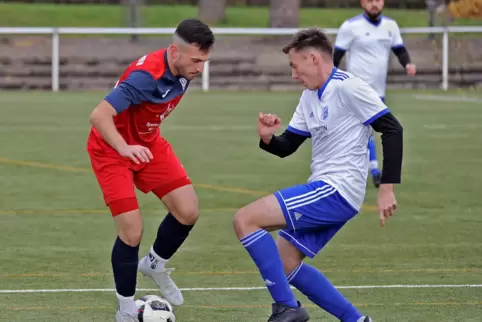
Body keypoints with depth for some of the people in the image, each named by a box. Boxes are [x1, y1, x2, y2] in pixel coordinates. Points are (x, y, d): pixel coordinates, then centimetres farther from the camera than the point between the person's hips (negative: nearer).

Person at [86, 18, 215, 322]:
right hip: (113, 150, -7)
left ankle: (155, 264, 26)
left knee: (188, 211, -3)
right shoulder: (146, 76, -34)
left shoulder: (183, 69, -10)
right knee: (132, 231, -13)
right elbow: (99, 115, -41)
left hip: (148, 143, 7)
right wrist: (125, 148, -54)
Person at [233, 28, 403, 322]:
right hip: (325, 192, 10)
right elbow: (286, 147, 20)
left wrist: (387, 188, -21)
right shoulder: (310, 97, 15)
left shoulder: (348, 88, -13)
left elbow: (393, 130, -17)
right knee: (283, 264, 14)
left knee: (245, 220, -15)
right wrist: (268, 138, -4)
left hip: (337, 191, -10)